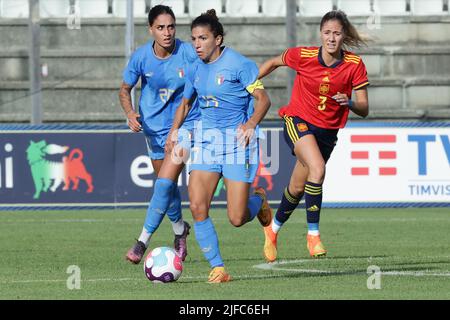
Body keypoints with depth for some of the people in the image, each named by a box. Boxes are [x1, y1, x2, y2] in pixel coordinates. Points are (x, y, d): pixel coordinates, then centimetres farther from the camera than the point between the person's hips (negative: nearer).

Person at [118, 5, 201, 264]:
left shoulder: (188, 53, -15)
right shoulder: (141, 57, -10)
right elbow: (125, 89, 4)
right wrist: (130, 113, -14)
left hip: (186, 124, -3)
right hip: (155, 128, 3)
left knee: (165, 182, -18)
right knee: (168, 185, 16)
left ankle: (143, 242, -17)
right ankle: (180, 230, 43)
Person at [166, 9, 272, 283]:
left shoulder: (239, 64, -12)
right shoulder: (196, 69, 8)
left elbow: (263, 99, -14)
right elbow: (186, 102, 24)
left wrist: (251, 124, -31)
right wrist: (174, 130, 11)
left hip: (237, 140, -5)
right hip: (207, 138, 5)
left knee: (237, 219, -6)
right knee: (197, 207, -13)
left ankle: (259, 200, 31)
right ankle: (218, 268, -2)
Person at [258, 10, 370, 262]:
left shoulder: (355, 65, -12)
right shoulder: (303, 56, -14)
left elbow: (364, 110, -10)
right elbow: (273, 63, 6)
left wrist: (350, 103, -31)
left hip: (327, 131, 3)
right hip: (298, 121, -3)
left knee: (298, 188, 13)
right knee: (317, 168, -31)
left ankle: (274, 228, 42)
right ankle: (313, 234, -23)